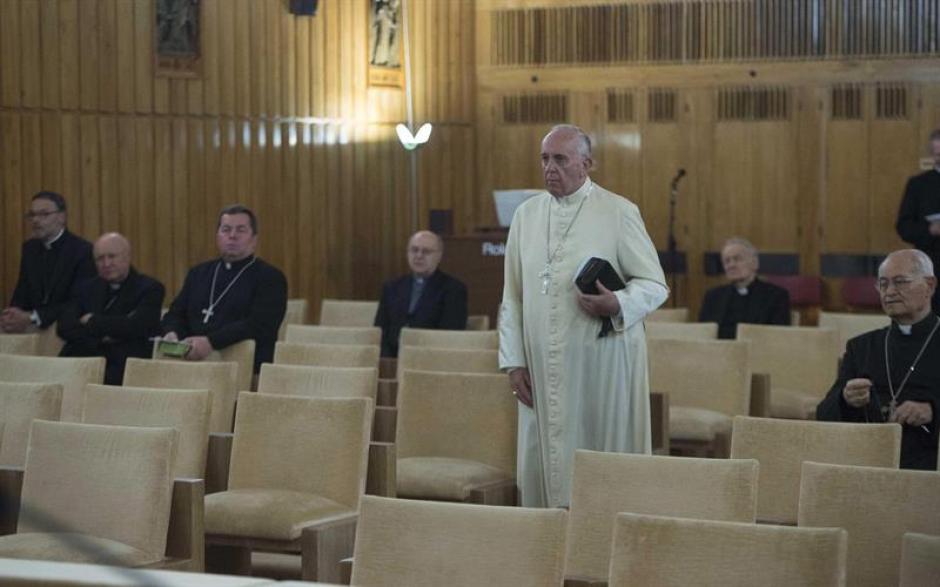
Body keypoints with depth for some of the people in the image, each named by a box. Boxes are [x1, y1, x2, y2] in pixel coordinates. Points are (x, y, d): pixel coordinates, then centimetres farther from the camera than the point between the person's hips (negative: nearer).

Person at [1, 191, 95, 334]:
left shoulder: (83, 251, -9)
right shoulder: (30, 248, 12)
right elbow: (21, 295, 10)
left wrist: (32, 318, -23)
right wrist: (13, 317, -14)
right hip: (32, 328, 4)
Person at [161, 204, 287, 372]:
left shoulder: (270, 278, 4)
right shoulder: (199, 273, 24)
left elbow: (258, 325, -10)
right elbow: (176, 314, 21)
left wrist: (211, 342, -22)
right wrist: (171, 334, -4)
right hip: (192, 364, 5)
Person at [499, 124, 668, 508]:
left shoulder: (619, 213, -2)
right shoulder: (526, 215, 11)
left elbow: (654, 284, -1)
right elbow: (512, 296, 12)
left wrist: (617, 305, -21)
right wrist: (513, 361, 5)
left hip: (600, 362, -4)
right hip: (542, 365, 4)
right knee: (543, 461, 5)